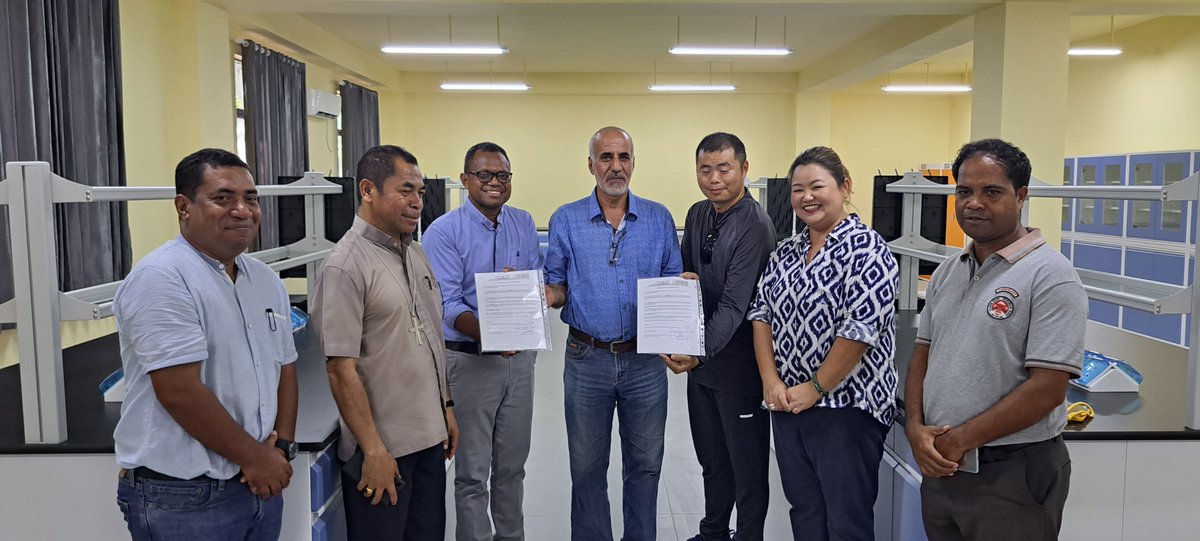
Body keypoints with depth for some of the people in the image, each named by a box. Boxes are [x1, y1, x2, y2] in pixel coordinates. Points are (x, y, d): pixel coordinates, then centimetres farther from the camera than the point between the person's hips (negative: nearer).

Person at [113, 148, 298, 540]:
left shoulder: (266, 280, 7)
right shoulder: (161, 279, -16)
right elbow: (180, 392, -21)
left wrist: (282, 445, -1)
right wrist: (253, 457, -13)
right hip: (181, 498, -7)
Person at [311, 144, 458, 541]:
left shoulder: (415, 253, 9)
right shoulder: (346, 266, -17)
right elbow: (342, 369, -19)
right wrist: (373, 451, -18)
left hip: (430, 436, 8)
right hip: (383, 448, -7)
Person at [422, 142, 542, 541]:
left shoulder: (524, 224, 7)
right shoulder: (443, 232, -10)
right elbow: (448, 304, -17)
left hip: (520, 358, 5)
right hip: (470, 360, -5)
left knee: (512, 464, 18)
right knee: (473, 470, 5)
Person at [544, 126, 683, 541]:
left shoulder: (659, 218, 2)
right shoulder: (566, 220, 0)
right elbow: (557, 286, 3)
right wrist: (548, 295, -19)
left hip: (645, 360, 1)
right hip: (587, 360, 0)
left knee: (644, 464, 13)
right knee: (587, 467, 12)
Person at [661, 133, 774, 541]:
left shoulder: (755, 227, -19)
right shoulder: (697, 215, 5)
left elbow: (734, 305, -25)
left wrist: (701, 351, -35)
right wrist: (684, 279, -6)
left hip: (737, 364, -8)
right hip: (700, 359, 8)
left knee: (747, 466, 8)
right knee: (711, 458, 23)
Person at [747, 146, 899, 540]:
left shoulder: (865, 249, -12)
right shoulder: (786, 251, 10)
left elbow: (861, 328, -19)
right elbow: (762, 314, 8)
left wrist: (817, 389, -15)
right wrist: (771, 381, -4)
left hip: (847, 408, -6)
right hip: (787, 404, 7)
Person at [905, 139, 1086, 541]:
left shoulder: (1050, 276, -13)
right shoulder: (947, 272, 9)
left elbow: (1046, 389, -19)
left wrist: (959, 440, -15)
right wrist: (916, 428, -5)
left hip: (1013, 476, -6)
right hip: (941, 465, 7)